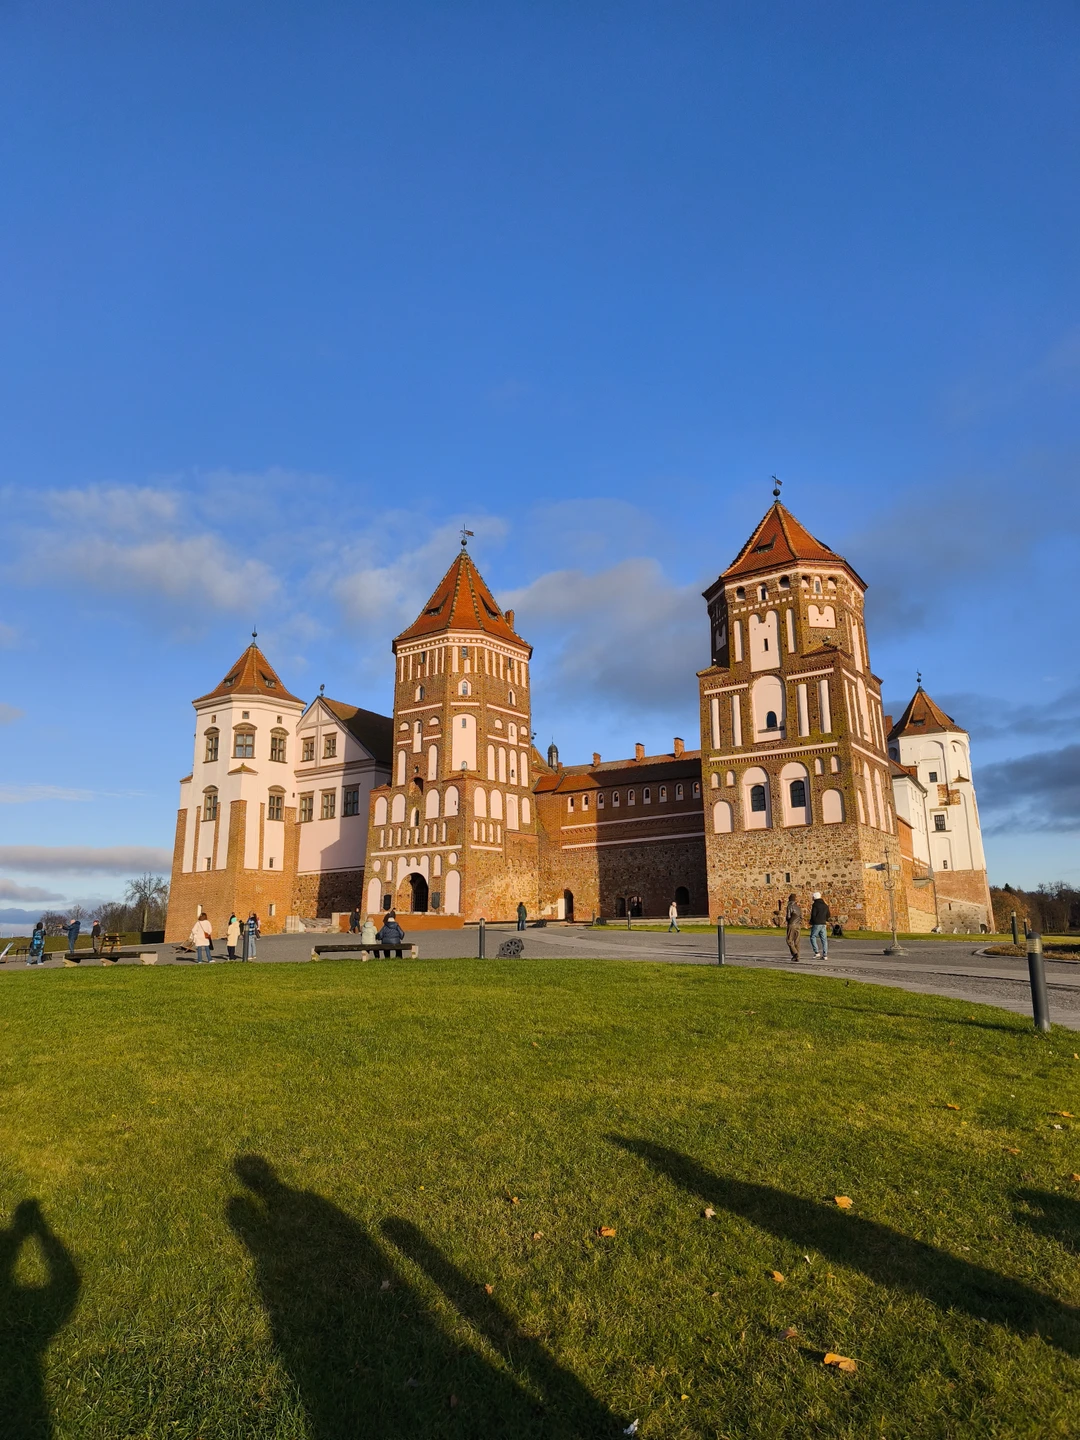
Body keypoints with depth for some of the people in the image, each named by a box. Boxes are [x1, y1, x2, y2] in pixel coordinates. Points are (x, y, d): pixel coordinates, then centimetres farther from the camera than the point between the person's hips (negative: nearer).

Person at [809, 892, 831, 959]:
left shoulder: (815, 905, -10)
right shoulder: (825, 905, 11)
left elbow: (813, 915, -14)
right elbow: (828, 915, 14)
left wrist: (811, 923, -2)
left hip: (816, 924, -6)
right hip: (823, 924, 6)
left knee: (813, 937, 5)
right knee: (824, 939, 6)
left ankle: (817, 953, -5)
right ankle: (825, 955, 3)